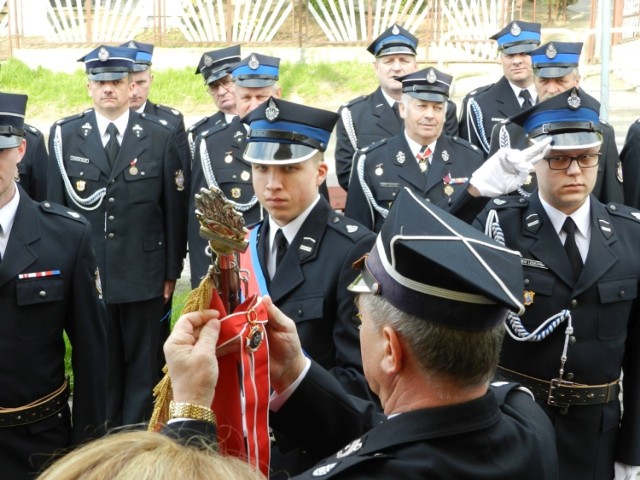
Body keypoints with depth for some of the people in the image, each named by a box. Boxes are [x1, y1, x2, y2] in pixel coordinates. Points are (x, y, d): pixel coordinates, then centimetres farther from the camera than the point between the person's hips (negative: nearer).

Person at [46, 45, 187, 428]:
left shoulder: (161, 136, 0)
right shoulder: (64, 135, 2)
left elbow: (174, 209, 0)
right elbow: (55, 207, 5)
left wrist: (172, 271, 0)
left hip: (144, 275, -1)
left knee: (143, 366, 10)